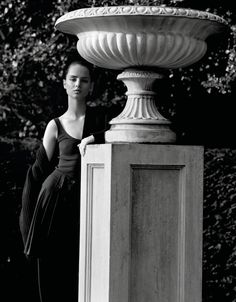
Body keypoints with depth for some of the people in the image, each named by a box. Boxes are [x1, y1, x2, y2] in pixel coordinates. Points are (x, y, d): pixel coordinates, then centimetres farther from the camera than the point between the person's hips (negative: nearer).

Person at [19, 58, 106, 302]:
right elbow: (40, 169, 8)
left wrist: (93, 138, -19)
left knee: (82, 272, -1)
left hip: (86, 203, 0)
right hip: (56, 198, 0)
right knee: (53, 271, 2)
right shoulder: (55, 126, 7)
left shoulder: (98, 120, 7)